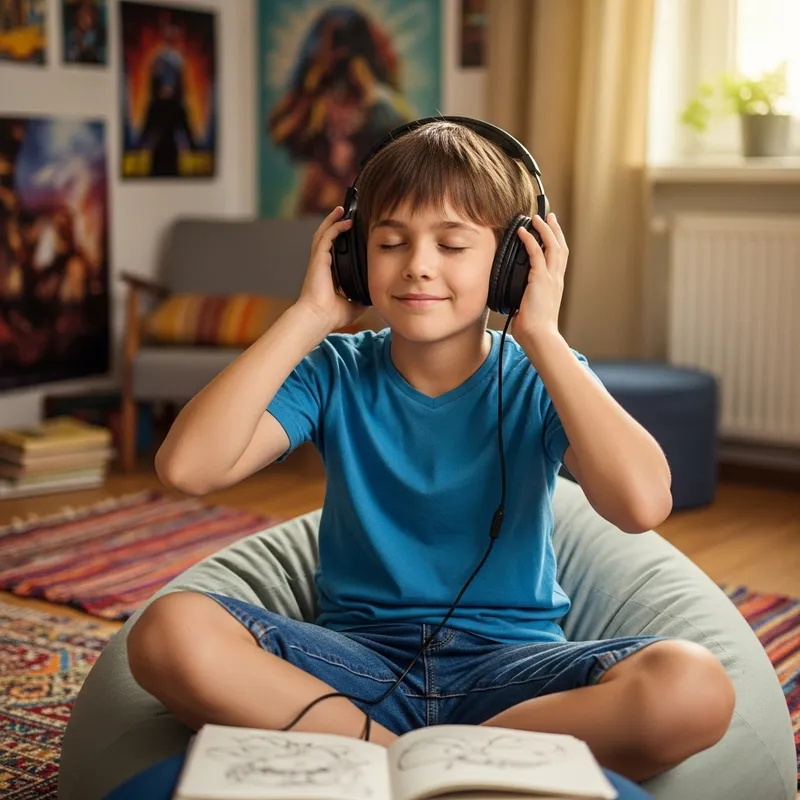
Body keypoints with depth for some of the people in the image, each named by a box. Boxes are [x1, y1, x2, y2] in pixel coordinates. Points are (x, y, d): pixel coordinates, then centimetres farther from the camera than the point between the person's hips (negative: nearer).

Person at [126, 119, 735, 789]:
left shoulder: (541, 379, 0)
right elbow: (187, 467, -14)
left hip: (509, 667, 0)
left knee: (694, 686, -31)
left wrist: (541, 334, -14)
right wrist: (310, 316, -10)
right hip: (359, 659, 0)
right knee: (170, 631, -27)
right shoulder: (336, 373, 2)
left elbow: (643, 504, -21)